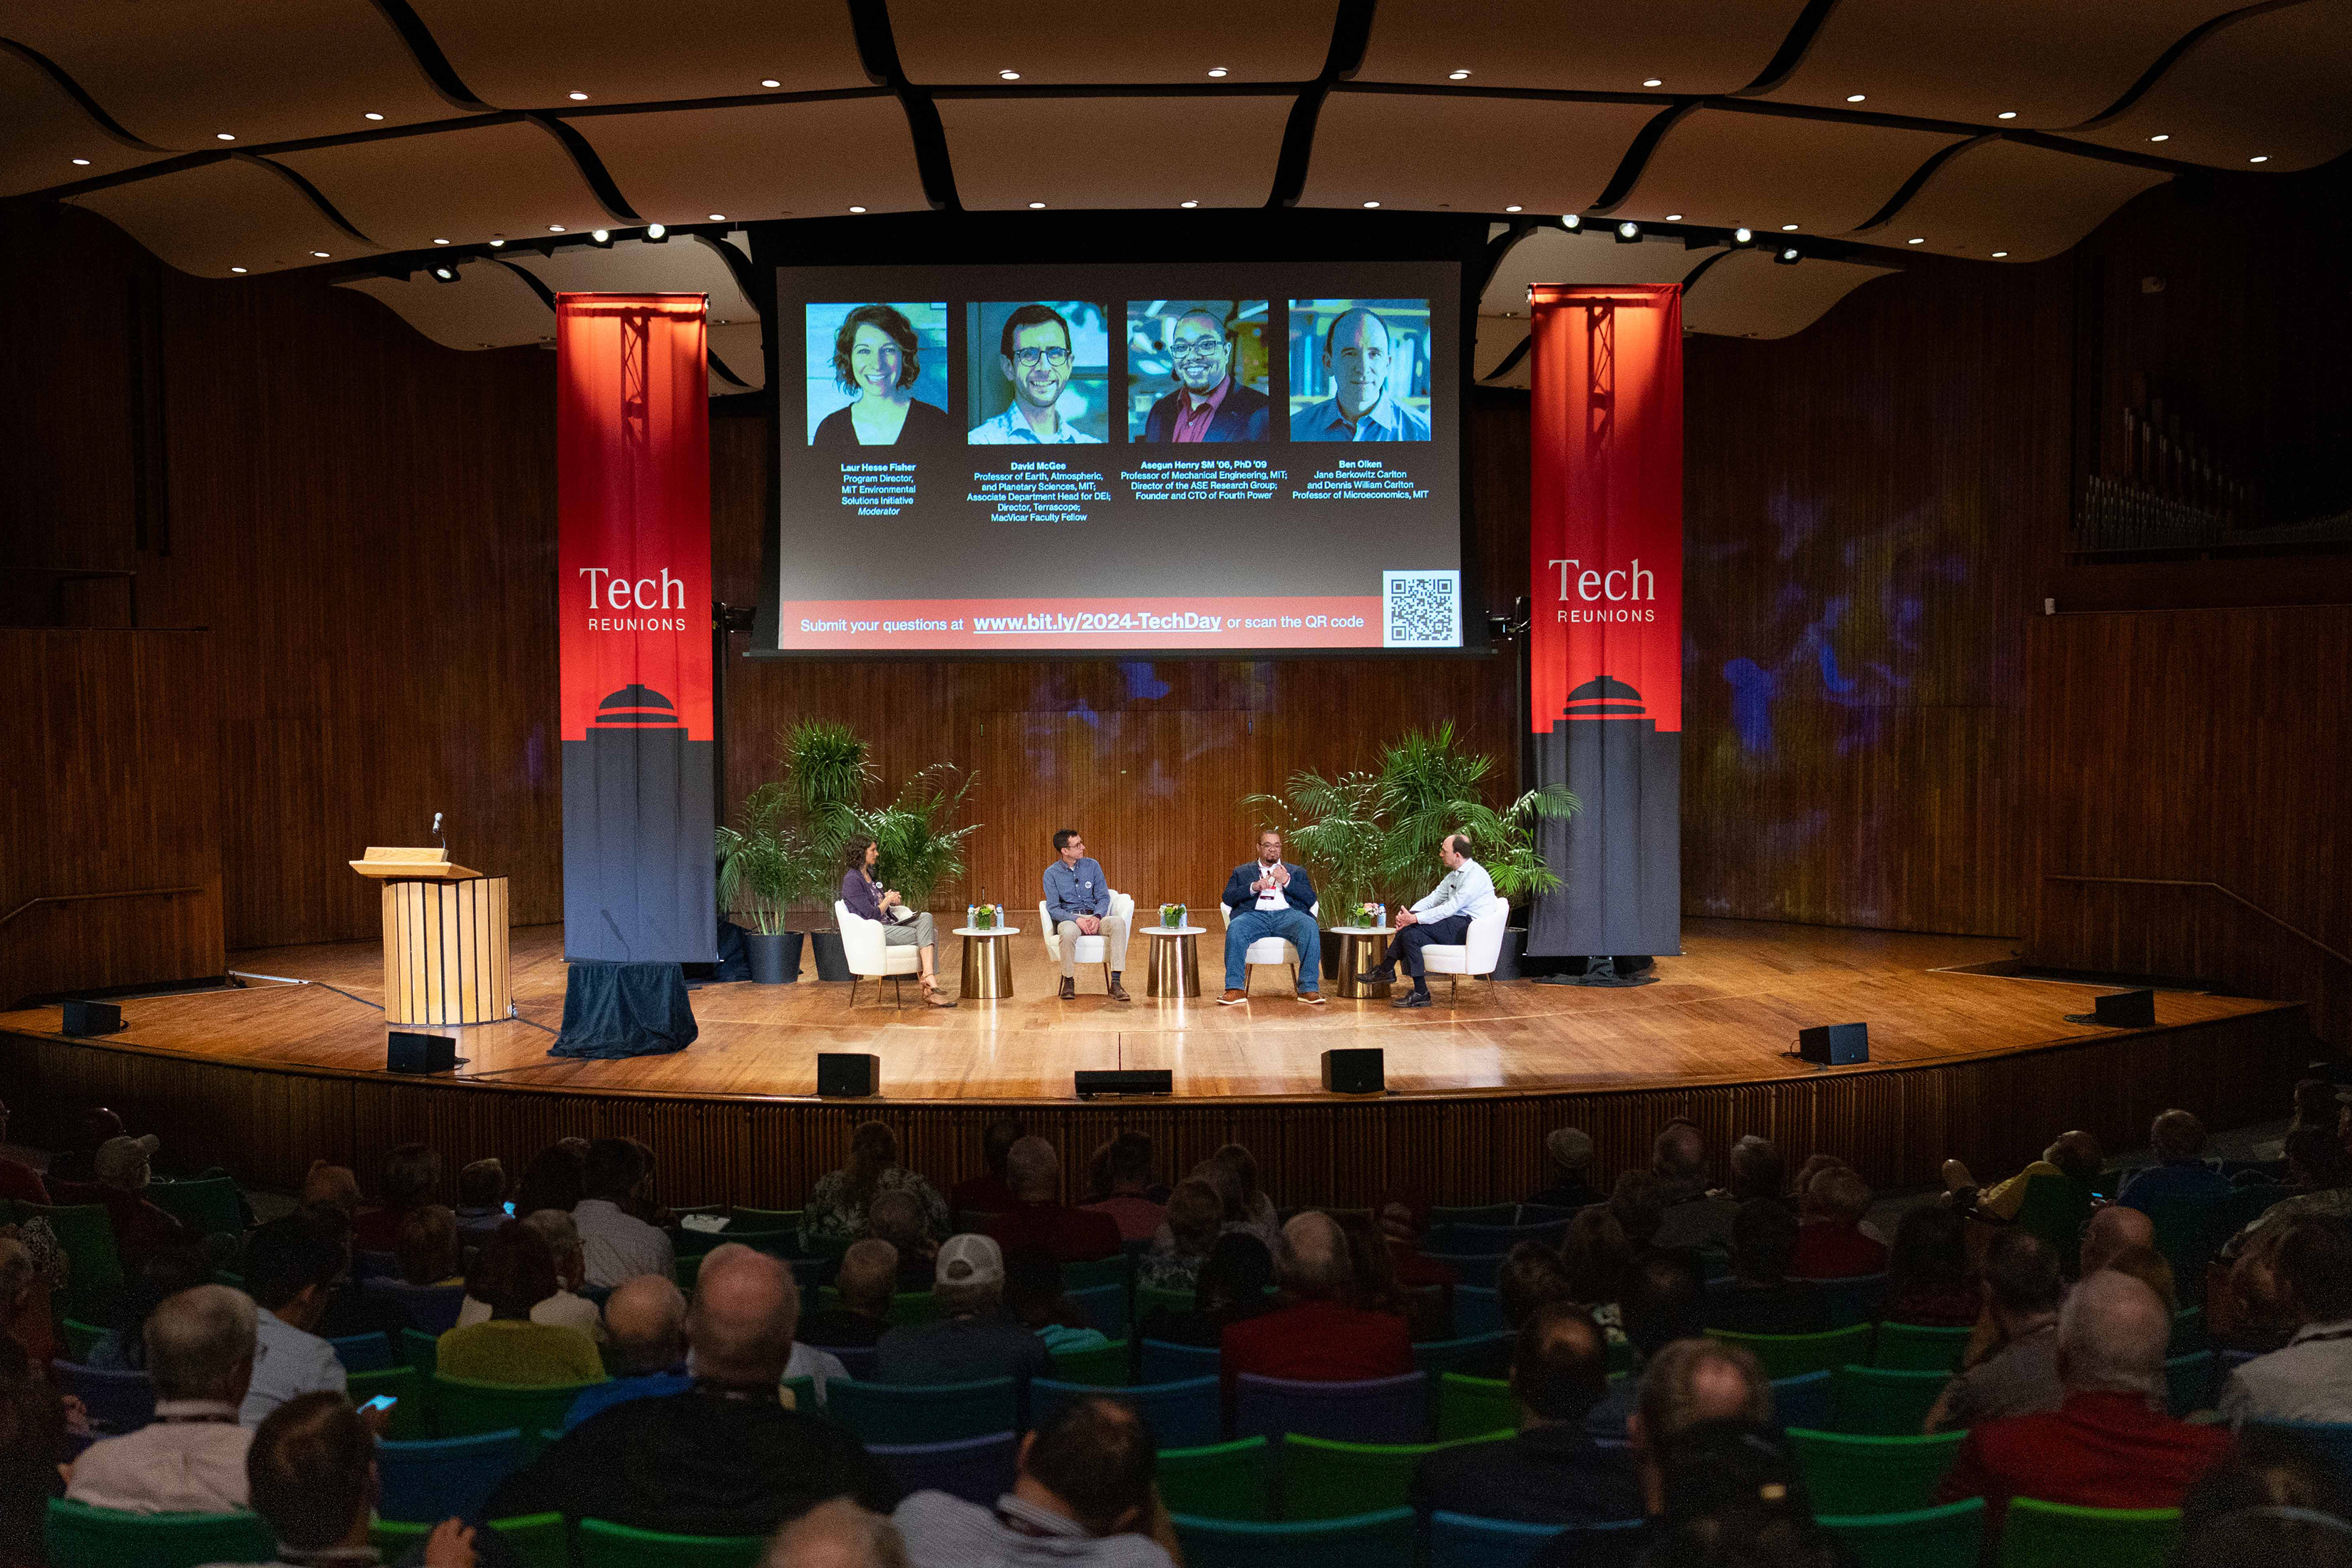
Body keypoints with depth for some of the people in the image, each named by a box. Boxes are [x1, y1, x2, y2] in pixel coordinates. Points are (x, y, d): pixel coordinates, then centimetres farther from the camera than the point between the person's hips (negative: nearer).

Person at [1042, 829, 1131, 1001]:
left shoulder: (1092, 865, 8)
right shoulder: (1052, 873, 1)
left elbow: (1104, 897, 5)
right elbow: (1053, 909, -5)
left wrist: (1097, 917, -16)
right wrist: (1077, 919, -22)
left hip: (1094, 917, 2)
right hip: (1068, 919, -2)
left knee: (1118, 922, -31)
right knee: (1069, 932, -40)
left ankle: (1115, 983, -35)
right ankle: (1068, 982, -17)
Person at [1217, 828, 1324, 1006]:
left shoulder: (1297, 872, 27)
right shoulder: (1241, 872, 27)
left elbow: (1310, 899, 12)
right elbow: (1228, 898, 11)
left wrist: (1287, 881, 0)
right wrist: (1253, 887, -3)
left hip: (1287, 914, 0)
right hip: (1255, 915, 0)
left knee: (1310, 927, -34)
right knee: (1234, 929, -34)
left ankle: (1309, 988, -32)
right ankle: (1235, 989, -32)